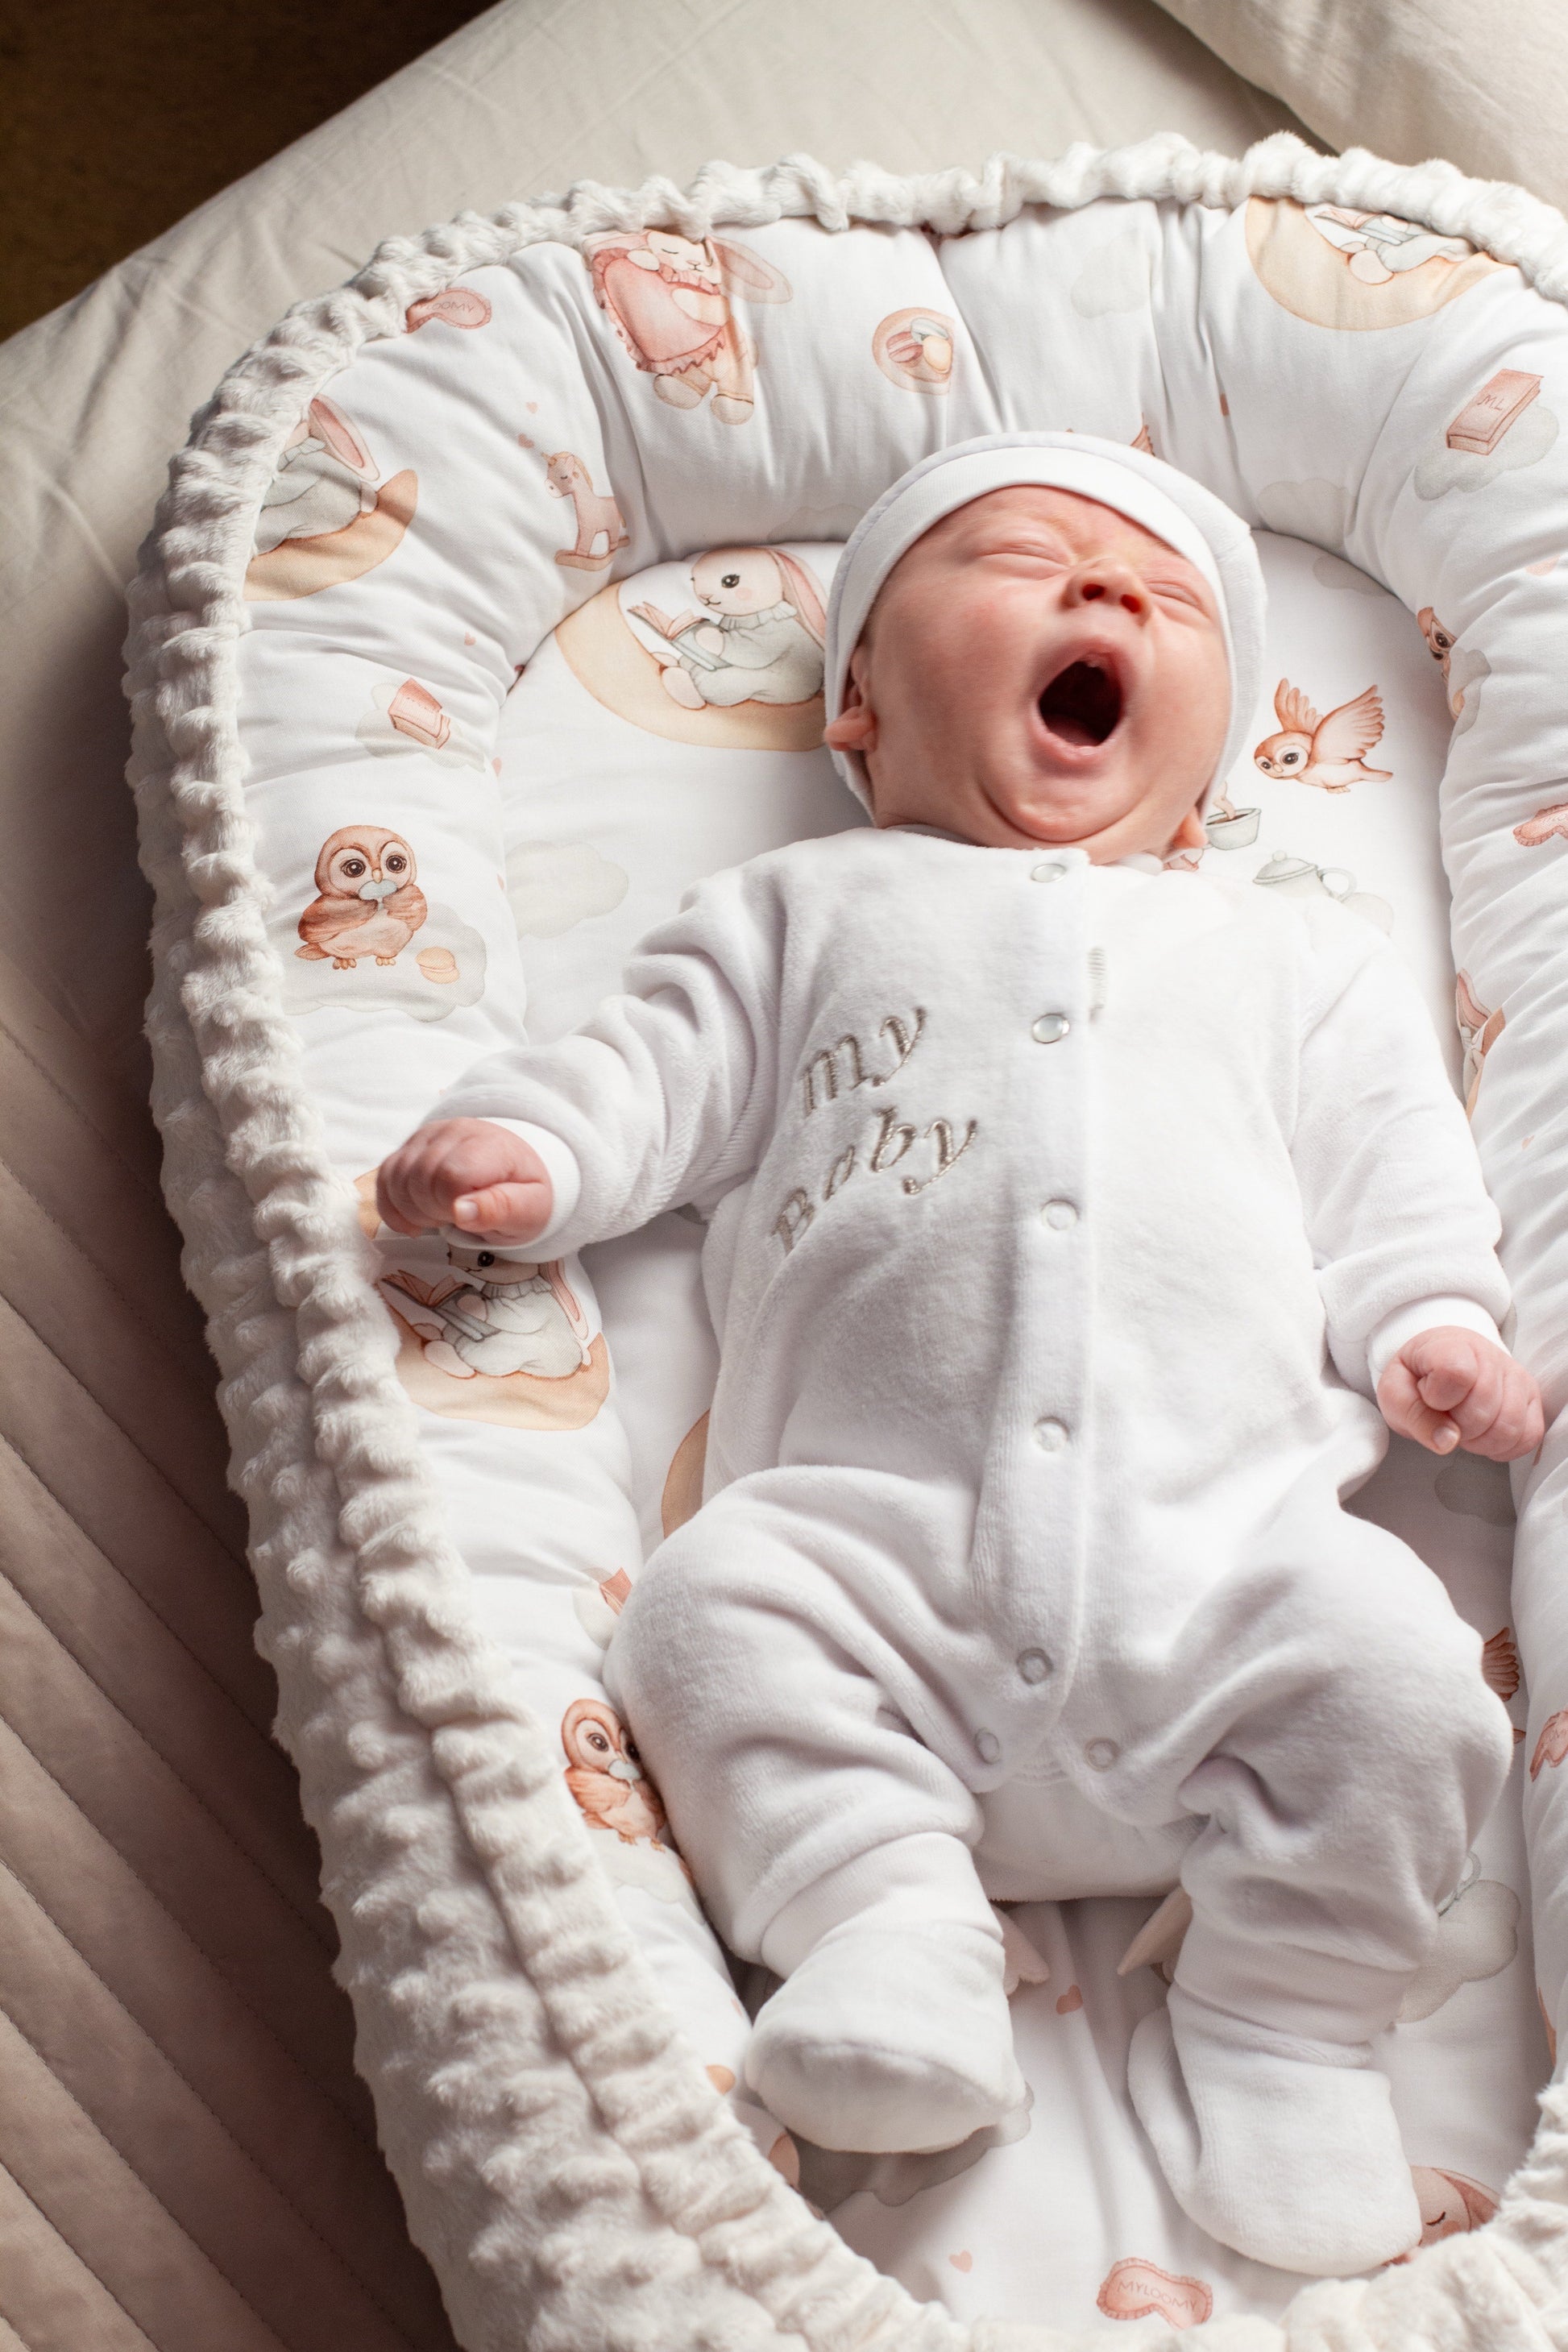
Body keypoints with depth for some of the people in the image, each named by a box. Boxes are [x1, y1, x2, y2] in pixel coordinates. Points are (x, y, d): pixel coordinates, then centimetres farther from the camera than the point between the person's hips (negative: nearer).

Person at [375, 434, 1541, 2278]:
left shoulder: (1294, 961, 27)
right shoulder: (804, 911, 24)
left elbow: (1389, 1176, 21)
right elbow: (667, 1060, 13)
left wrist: (1432, 1333, 3)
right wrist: (521, 1142, -6)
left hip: (1223, 1541, 1)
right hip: (884, 1538, -1)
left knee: (1393, 1663, -22)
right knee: (715, 1604, -26)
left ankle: (1282, 2026, -3)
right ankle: (882, 1919, -14)